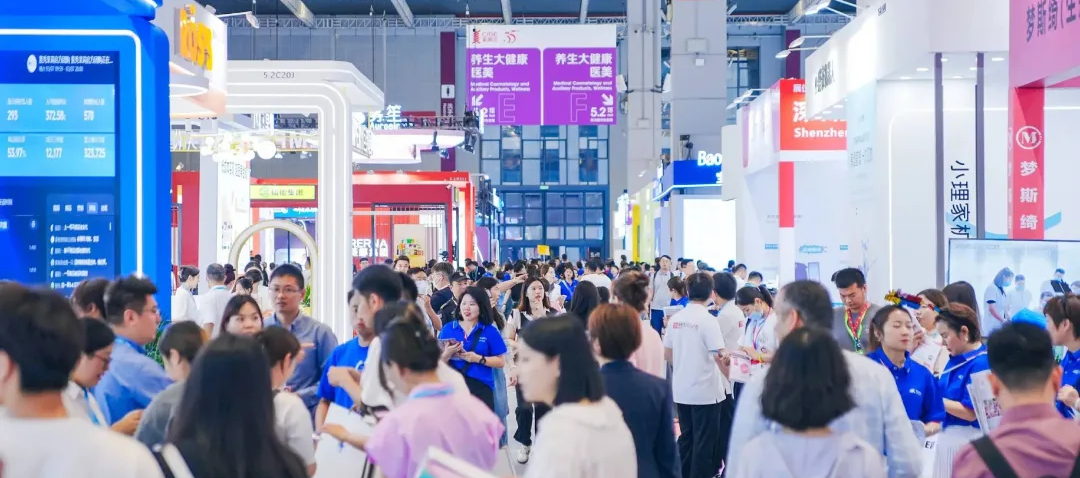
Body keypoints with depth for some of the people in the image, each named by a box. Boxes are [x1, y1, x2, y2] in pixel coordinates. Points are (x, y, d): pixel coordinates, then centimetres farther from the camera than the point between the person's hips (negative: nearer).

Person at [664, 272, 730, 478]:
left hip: (681, 389, 6)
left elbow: (667, 352, 9)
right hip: (706, 390, -6)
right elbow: (718, 355, -19)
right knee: (704, 441, 3)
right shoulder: (708, 320, -15)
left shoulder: (675, 318, 2)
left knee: (686, 437, 16)